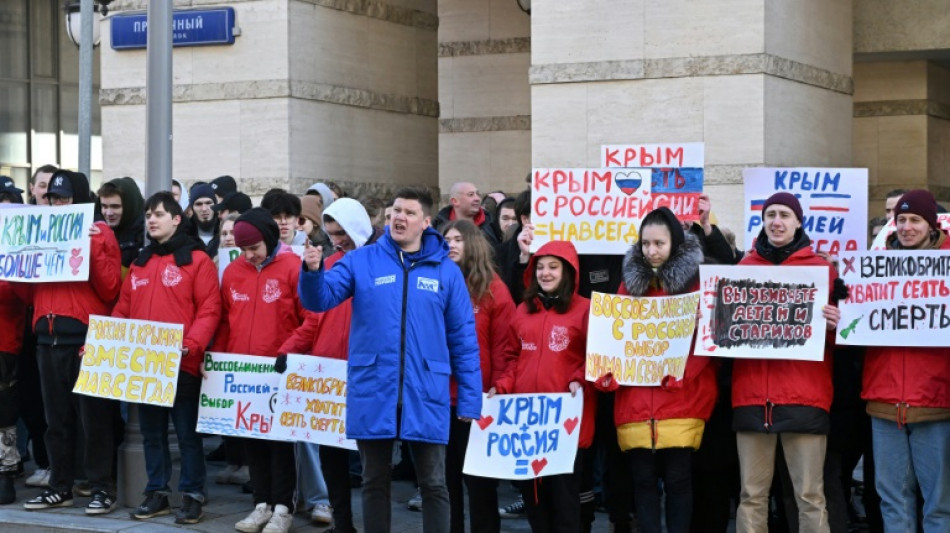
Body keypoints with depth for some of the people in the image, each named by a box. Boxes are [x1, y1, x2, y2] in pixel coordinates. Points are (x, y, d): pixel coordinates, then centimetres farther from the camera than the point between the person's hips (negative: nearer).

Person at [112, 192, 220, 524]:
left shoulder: (196, 259, -4)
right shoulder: (140, 263, 16)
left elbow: (209, 310, -10)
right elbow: (124, 310, 16)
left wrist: (190, 345, -23)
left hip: (181, 364, -6)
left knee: (187, 432, 0)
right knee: (151, 432, 11)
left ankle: (192, 495, 6)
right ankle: (157, 492, 19)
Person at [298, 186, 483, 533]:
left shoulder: (446, 271, 4)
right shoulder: (361, 261, 3)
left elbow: (464, 337, 5)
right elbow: (320, 299, -4)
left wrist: (469, 399, 1)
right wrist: (313, 271, -26)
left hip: (425, 394, 0)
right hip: (372, 391, 0)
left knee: (433, 483, 6)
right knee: (375, 481, 11)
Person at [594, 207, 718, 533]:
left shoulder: (697, 281, 1)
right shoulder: (630, 282, 14)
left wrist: (681, 371, -17)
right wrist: (608, 372, -3)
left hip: (681, 401, -3)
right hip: (635, 402, 3)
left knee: (677, 479, -1)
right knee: (643, 480, 4)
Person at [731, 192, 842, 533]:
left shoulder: (821, 268, 8)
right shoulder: (744, 268, 14)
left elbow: (835, 333, 11)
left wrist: (835, 325, -11)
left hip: (805, 395, -2)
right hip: (752, 394, 2)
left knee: (810, 495, -4)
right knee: (752, 495, 2)